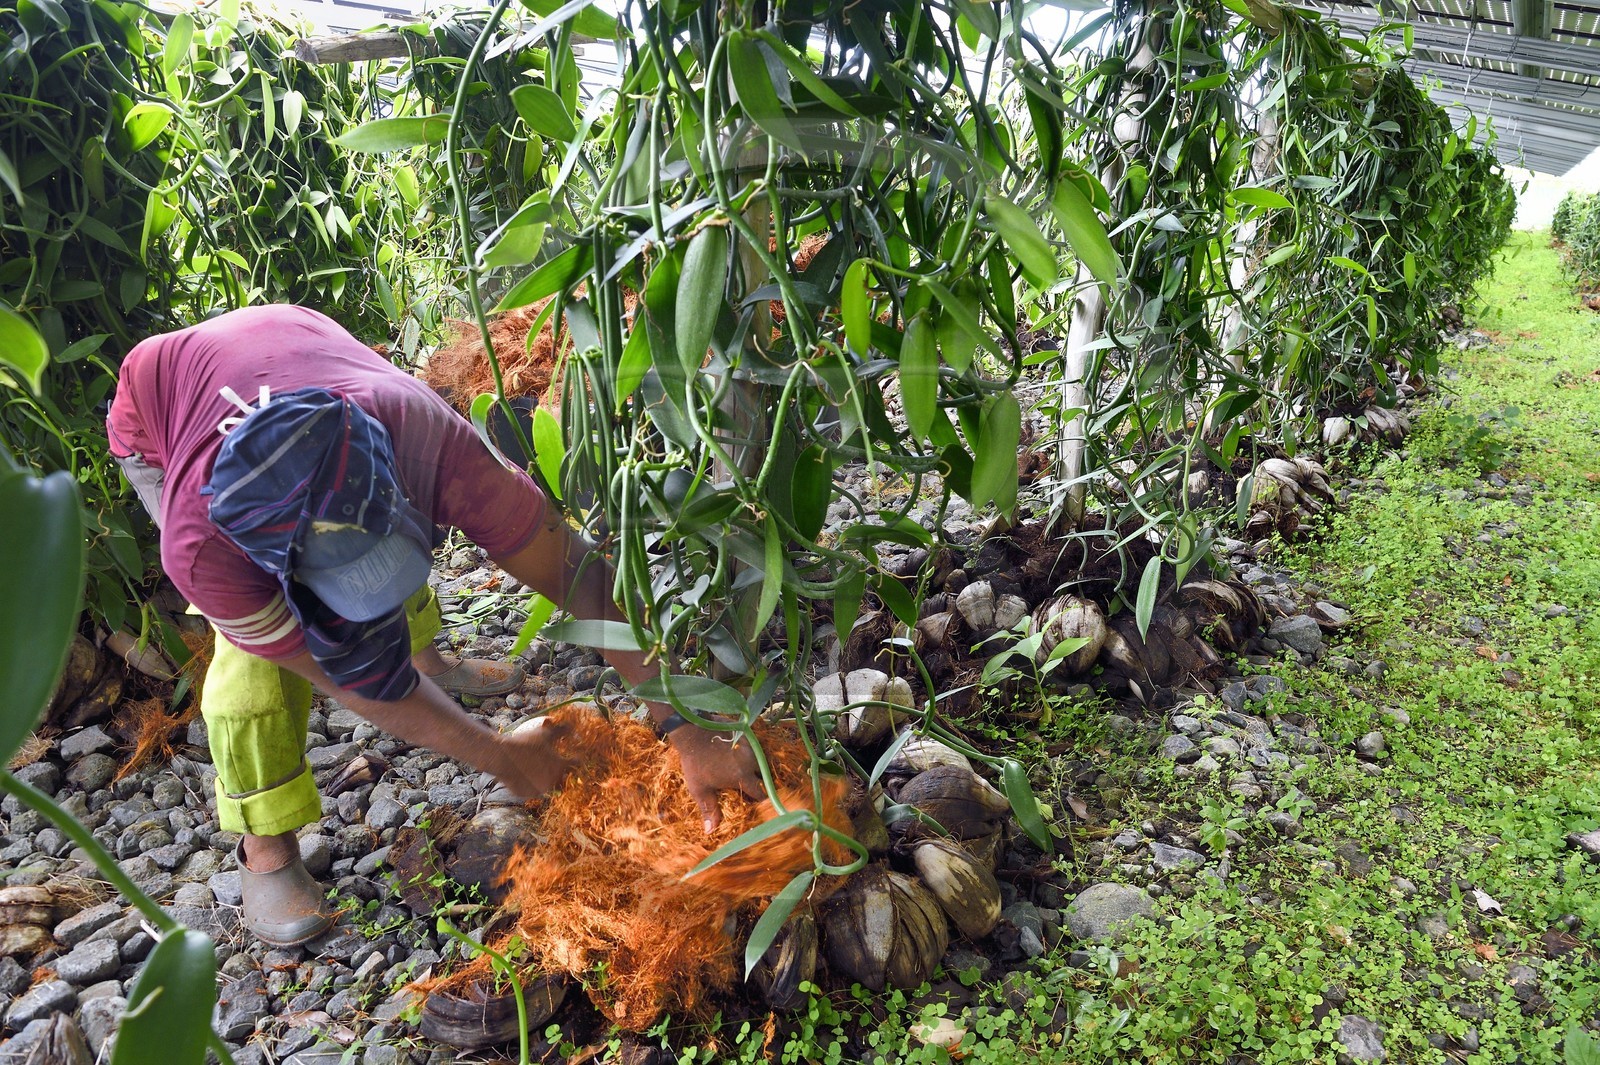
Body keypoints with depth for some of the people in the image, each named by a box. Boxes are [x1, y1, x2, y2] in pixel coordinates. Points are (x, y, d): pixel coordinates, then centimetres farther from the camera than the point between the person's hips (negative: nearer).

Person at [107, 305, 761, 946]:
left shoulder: (429, 441, -43)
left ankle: (427, 661, 39)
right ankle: (264, 848, 1)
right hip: (158, 427, -2)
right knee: (256, 653, -18)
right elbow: (347, 679, -31)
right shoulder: (200, 553, -43)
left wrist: (687, 730, -44)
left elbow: (580, 573, -40)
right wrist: (499, 756, -26)